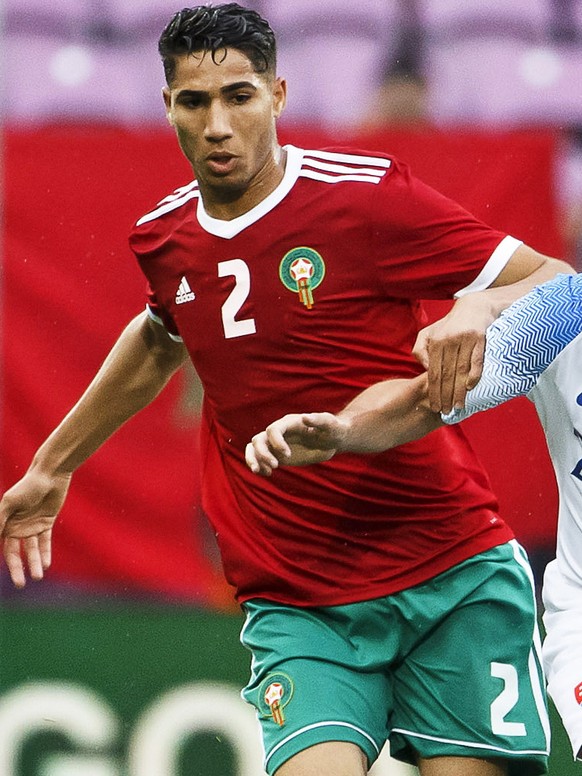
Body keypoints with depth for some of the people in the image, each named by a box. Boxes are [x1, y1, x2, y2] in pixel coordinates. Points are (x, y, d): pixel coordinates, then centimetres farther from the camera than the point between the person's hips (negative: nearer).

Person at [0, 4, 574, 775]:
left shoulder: (365, 192, -8)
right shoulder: (163, 240, 7)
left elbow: (558, 284, -6)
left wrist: (478, 311, -28)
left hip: (455, 583, -2)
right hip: (297, 611, 3)